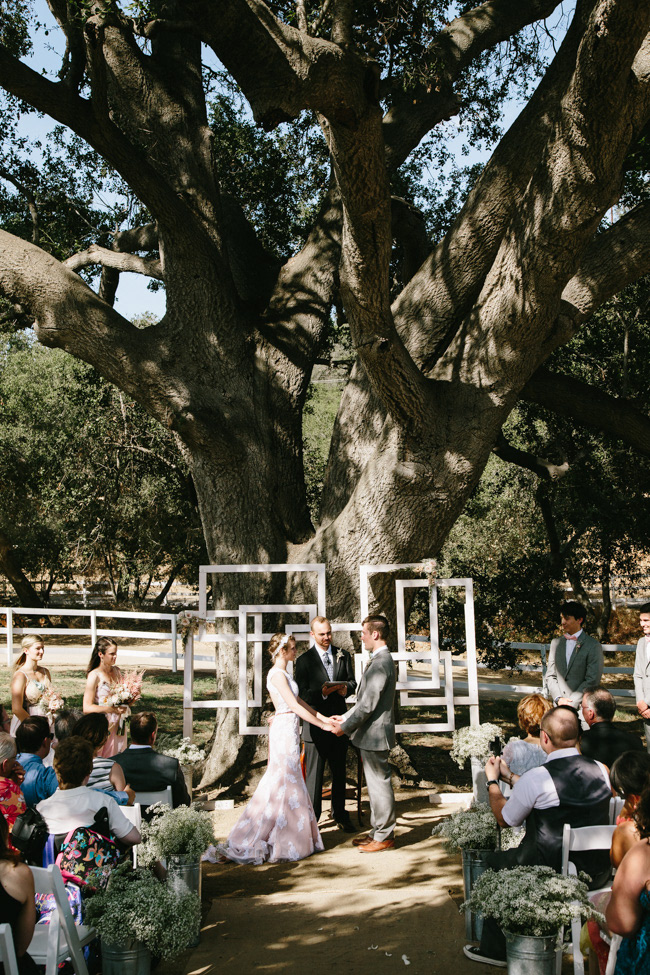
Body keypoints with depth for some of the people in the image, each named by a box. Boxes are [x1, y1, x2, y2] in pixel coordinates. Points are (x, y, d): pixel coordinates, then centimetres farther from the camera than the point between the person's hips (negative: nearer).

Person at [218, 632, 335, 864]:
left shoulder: (282, 674, 14)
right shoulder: (277, 674, -16)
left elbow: (298, 701, 18)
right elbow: (295, 706, -19)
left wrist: (323, 717, 14)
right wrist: (321, 725, -15)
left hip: (288, 730, 10)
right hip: (285, 729, -10)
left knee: (280, 783, 13)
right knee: (284, 784, -4)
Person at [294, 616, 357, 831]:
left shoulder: (343, 656, 9)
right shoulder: (304, 660, -4)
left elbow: (353, 682, 12)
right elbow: (302, 695, -8)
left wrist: (346, 687, -11)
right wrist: (321, 693, -26)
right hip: (316, 723, -4)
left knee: (339, 771, 15)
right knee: (314, 773, -1)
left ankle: (339, 814, 28)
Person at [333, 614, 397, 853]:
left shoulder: (380, 663, -21)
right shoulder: (381, 660, 12)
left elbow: (368, 705, -23)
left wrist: (346, 727, -14)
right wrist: (346, 717, 15)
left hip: (375, 734, -10)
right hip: (371, 734, 10)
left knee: (379, 784, -1)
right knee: (376, 784, 17)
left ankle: (384, 837, 8)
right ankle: (377, 831, 26)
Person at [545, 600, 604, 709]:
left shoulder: (593, 646, -2)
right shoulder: (556, 643, 13)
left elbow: (592, 681, -7)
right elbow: (550, 675, 12)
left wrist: (571, 702, -11)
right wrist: (558, 699, -3)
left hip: (580, 707, -4)